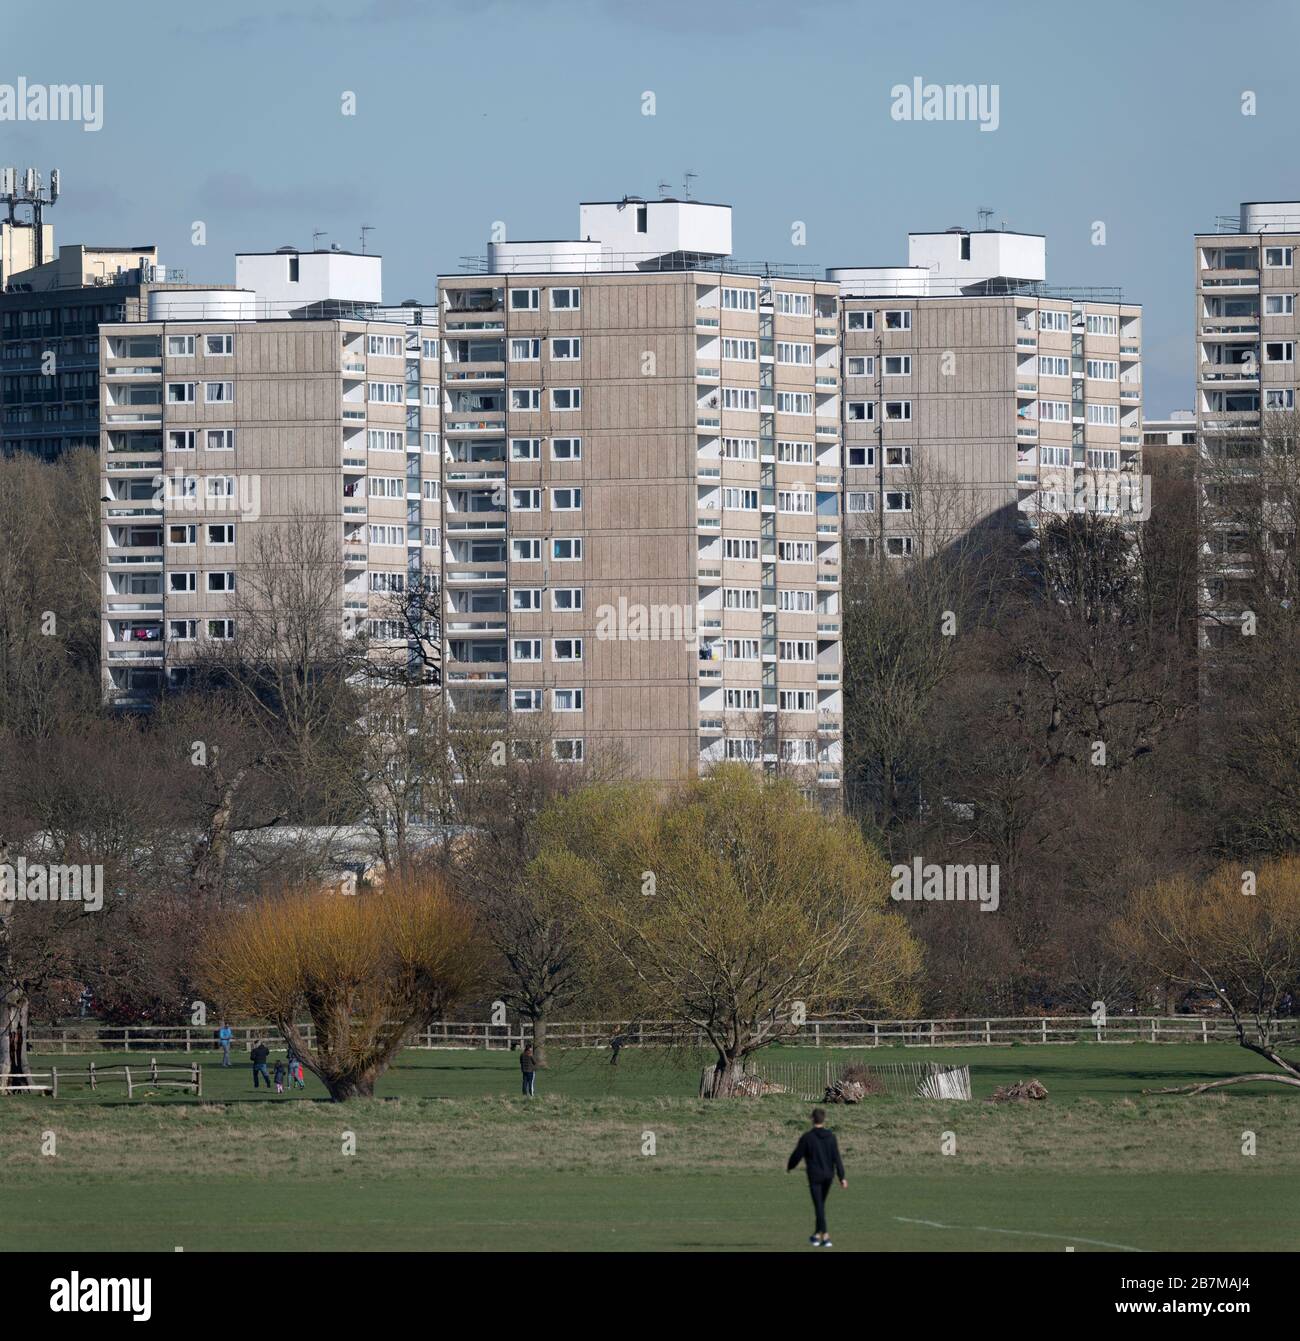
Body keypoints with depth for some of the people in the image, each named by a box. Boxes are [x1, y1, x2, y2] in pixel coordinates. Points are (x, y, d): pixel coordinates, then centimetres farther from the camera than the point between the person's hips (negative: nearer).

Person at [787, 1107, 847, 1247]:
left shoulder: (807, 1137, -11)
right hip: (828, 1175, 4)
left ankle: (825, 1236, -14)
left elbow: (797, 1155, -3)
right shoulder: (831, 1137, -1)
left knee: (819, 1205, -5)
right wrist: (841, 1177, -3)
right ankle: (818, 1233, 26)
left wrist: (790, 1167, 17)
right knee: (821, 1203, 19)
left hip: (815, 1176, -4)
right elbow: (836, 1158, -3)